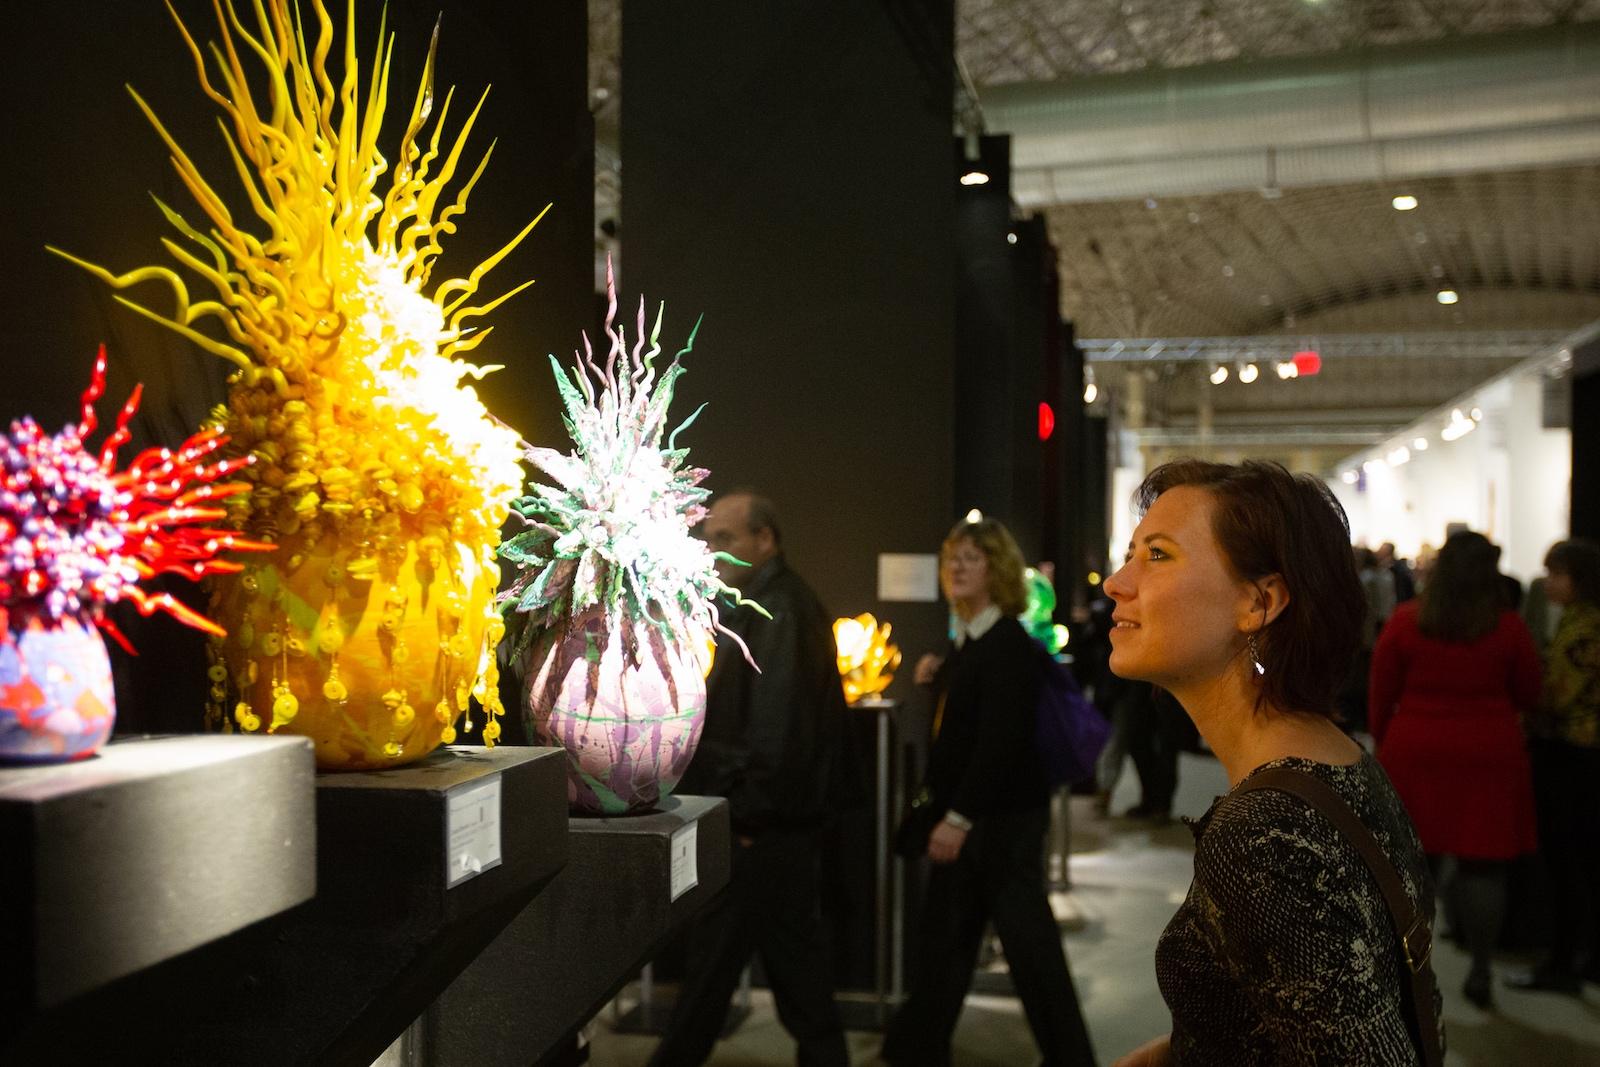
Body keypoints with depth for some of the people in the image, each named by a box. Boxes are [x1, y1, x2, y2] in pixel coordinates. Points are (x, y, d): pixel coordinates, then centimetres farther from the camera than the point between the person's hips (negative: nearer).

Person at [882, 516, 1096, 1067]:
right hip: (963, 814, 9)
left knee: (1027, 938, 0)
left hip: (1003, 815, -9)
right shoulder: (965, 641, 10)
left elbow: (999, 741, -23)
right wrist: (939, 676, 3)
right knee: (942, 934, 16)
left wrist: (960, 818, -24)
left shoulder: (1008, 645, -17)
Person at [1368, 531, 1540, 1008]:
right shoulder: (1509, 627, -7)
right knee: (1484, 865, 8)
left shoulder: (1404, 620, -6)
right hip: (1490, 755, -1)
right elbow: (1528, 695, 5)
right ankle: (1480, 969, 13)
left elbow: (1380, 693, 0)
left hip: (1414, 754, 1)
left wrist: (1384, 742, 13)